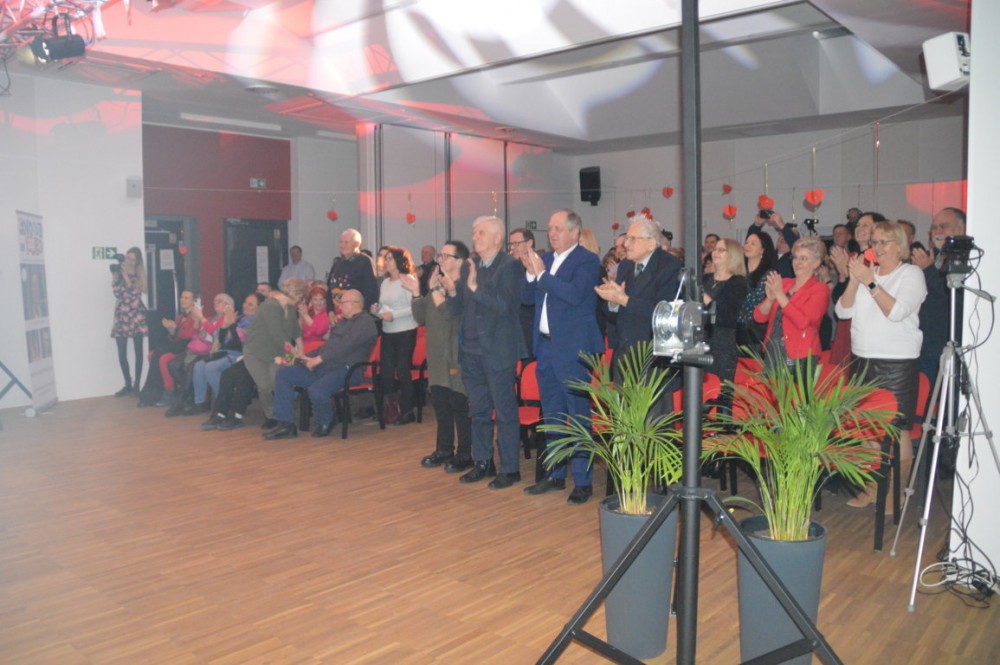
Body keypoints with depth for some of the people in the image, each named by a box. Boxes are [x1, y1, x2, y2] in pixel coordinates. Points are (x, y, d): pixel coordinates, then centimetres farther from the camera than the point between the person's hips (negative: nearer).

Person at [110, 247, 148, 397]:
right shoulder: (118, 271, 6)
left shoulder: (139, 274, 4)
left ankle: (137, 385, 4)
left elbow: (135, 292, -10)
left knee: (137, 351, 0)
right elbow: (116, 292, -4)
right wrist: (115, 276, -11)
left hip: (136, 315, -1)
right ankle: (128, 385, 7)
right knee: (122, 352, -2)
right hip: (121, 315, 1)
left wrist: (126, 276, -13)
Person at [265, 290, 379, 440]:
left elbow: (345, 346, -19)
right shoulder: (343, 322, 27)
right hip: (323, 367, 10)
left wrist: (319, 359, -19)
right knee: (284, 374, -2)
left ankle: (326, 422, -1)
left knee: (316, 391, -36)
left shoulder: (365, 322, -6)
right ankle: (286, 425, -5)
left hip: (346, 369, -10)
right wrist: (309, 358, 12)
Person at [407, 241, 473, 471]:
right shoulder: (437, 284, 13)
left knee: (460, 407, 0)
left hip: (457, 358, -8)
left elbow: (451, 314, -24)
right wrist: (416, 294, -1)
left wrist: (435, 290, -19)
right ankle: (444, 450, 26)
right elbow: (421, 318, 13)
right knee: (440, 405, 14)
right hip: (437, 357, 8)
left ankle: (465, 454, 11)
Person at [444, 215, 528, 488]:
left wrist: (474, 288, -26)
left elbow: (504, 305, -19)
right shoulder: (468, 267, 11)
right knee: (478, 411, 15)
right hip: (472, 350, 7)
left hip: (499, 351, -7)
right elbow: (459, 309, 10)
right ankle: (482, 462, 28)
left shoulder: (510, 266, -9)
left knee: (505, 412, 1)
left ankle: (510, 468, 11)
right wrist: (453, 291, -10)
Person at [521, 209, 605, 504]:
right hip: (546, 347, 8)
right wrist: (531, 274, -6)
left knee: (579, 416, -2)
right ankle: (555, 475, 29)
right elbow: (529, 297, 11)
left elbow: (575, 294, -24)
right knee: (552, 416, 16)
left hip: (572, 348, -7)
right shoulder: (545, 259, 12)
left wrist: (542, 274, -20)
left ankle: (583, 482, 7)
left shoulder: (587, 260, -8)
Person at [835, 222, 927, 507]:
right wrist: (853, 281, -10)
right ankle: (872, 487, 22)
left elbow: (897, 311, -17)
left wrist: (870, 282, -19)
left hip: (898, 363, -5)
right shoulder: (866, 272, 11)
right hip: (863, 360, 5)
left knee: (897, 428, -2)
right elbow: (843, 311, 3)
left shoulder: (912, 274, -2)